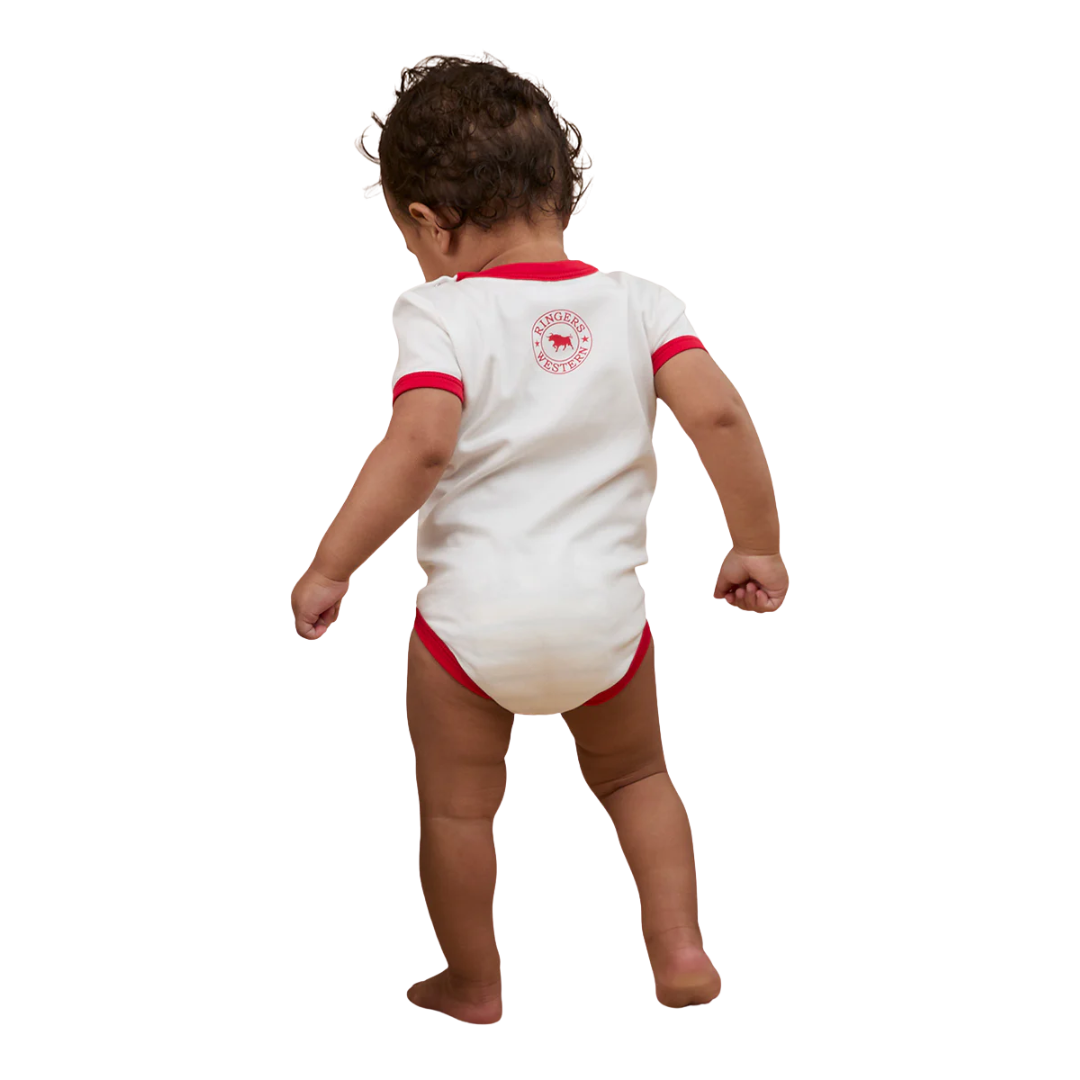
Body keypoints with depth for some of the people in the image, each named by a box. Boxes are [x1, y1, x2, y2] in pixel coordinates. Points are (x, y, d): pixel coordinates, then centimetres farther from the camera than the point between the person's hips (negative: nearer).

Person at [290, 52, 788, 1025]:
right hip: (605, 612, 3)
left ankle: (473, 984, 31)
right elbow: (718, 412, -10)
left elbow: (421, 443, -24)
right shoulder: (637, 301, 0)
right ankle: (680, 951, 22)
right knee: (635, 774, 28)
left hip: (474, 615, -3)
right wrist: (759, 546, 0)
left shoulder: (440, 313, -10)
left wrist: (330, 569, -17)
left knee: (457, 805, 18)